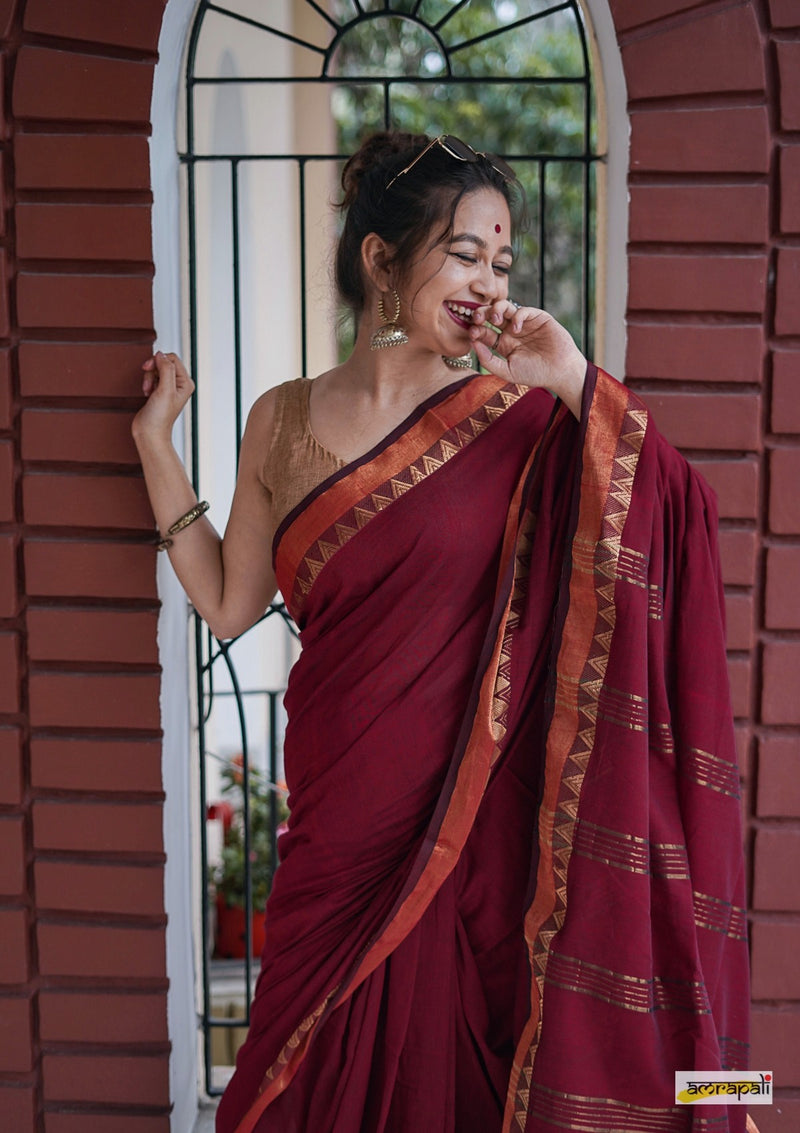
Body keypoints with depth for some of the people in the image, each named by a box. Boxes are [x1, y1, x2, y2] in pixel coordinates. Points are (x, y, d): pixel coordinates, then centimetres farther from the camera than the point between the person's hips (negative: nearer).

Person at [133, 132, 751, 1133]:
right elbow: (228, 603, 10)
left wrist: (578, 384, -19)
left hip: (475, 821, -2)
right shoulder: (284, 420, 5)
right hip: (340, 819, 3)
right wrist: (155, 439, 10)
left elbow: (670, 511, -13)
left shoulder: (518, 419, -3)